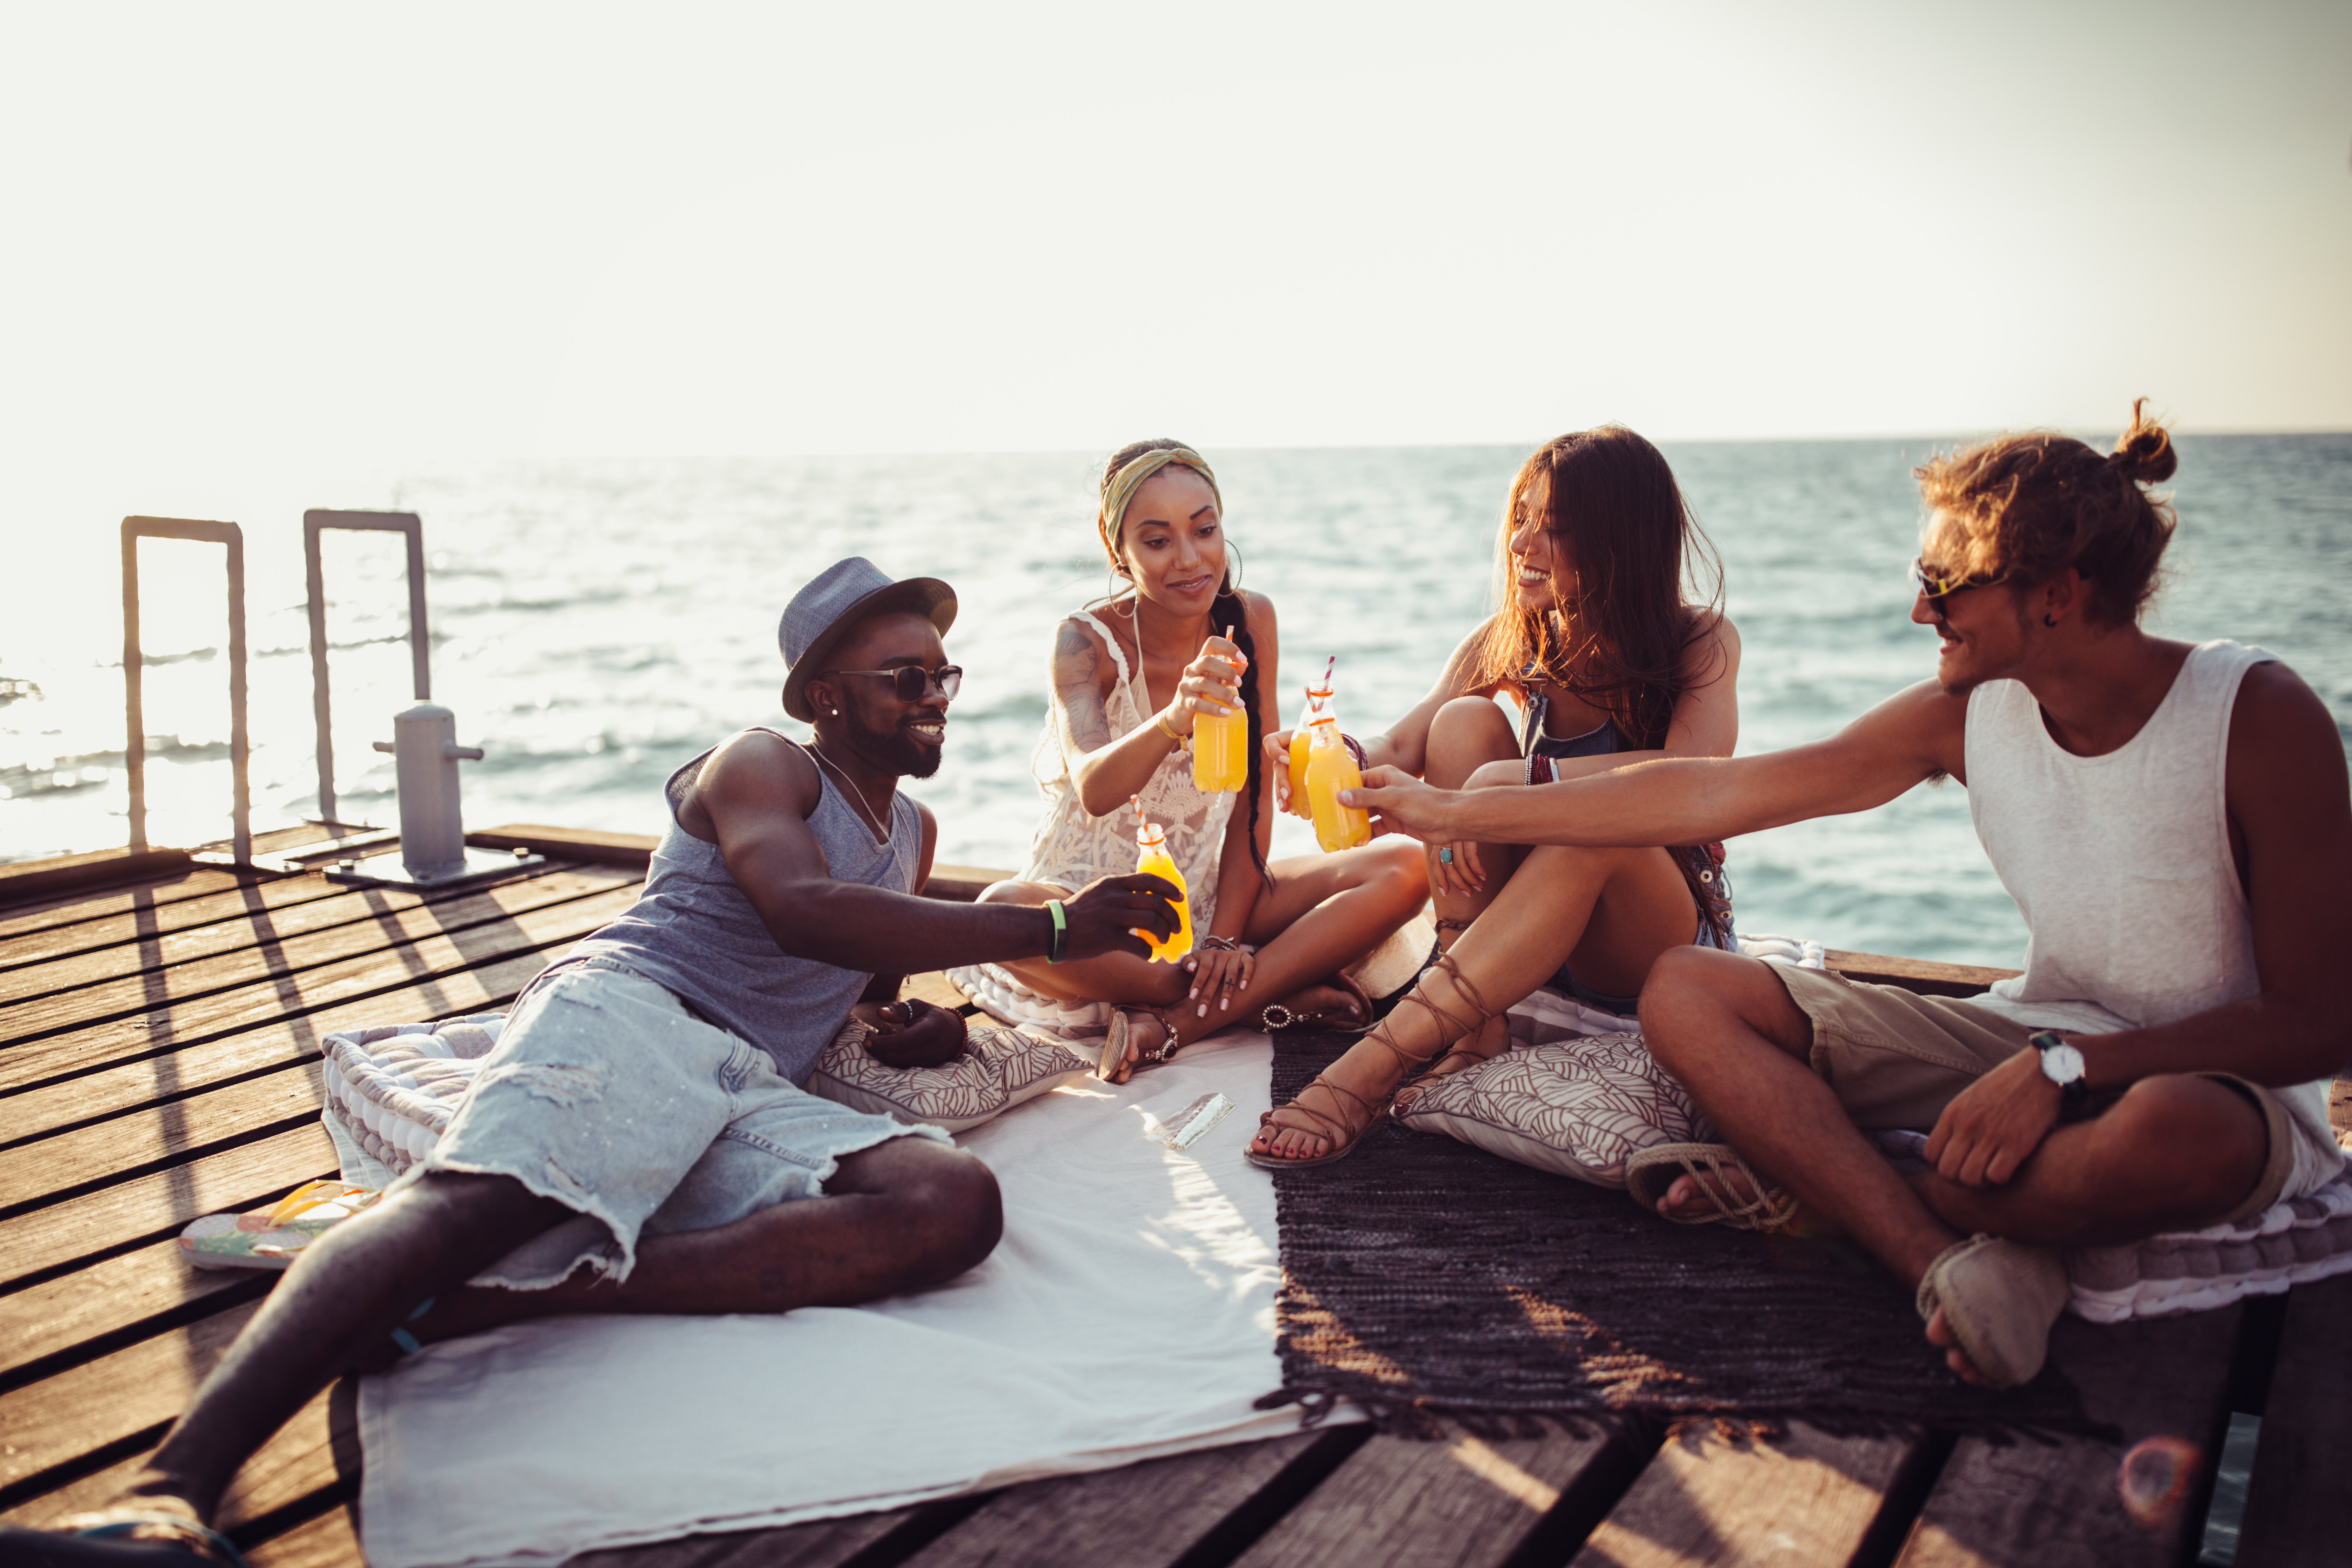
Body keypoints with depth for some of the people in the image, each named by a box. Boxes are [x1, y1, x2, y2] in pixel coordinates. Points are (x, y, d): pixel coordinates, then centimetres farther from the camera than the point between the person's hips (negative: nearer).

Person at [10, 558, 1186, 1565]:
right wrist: (1051, 928, -12)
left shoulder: (913, 832, 33)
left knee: (955, 1202, -29)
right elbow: (802, 910, -10)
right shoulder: (759, 767, 11)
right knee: (475, 1194, -38)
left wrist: (907, 1028, 18)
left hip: (758, 1101, 5)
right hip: (624, 1009, -4)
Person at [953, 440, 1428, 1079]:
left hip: (1208, 895, 4)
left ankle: (1175, 1024, -25)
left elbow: (1256, 793, -3)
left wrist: (1228, 935, -13)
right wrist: (1174, 719, -54)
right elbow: (1093, 791, -34)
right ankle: (1274, 1000, -24)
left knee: (1405, 868, -17)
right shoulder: (1087, 642, -16)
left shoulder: (1251, 619, -5)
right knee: (1004, 912, -38)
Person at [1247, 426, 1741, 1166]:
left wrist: (1517, 779, -42)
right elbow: (1399, 750, -10)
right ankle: (1475, 1021, -25)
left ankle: (1377, 1063, -40)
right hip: (1537, 945, 4)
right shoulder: (1512, 639, -1)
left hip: (1664, 945, -4)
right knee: (1465, 722, -19)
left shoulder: (1701, 641, -12)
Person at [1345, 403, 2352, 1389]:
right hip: (2039, 1049, 5)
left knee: (2173, 1134, -44)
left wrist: (2063, 1067, -30)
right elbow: (1710, 794, -4)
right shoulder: (1966, 712, -6)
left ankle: (1810, 1182, -19)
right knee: (1683, 993, -11)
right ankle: (1947, 1257, -27)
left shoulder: (2262, 718, -18)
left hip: (2234, 1086, -4)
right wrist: (1458, 812, -3)